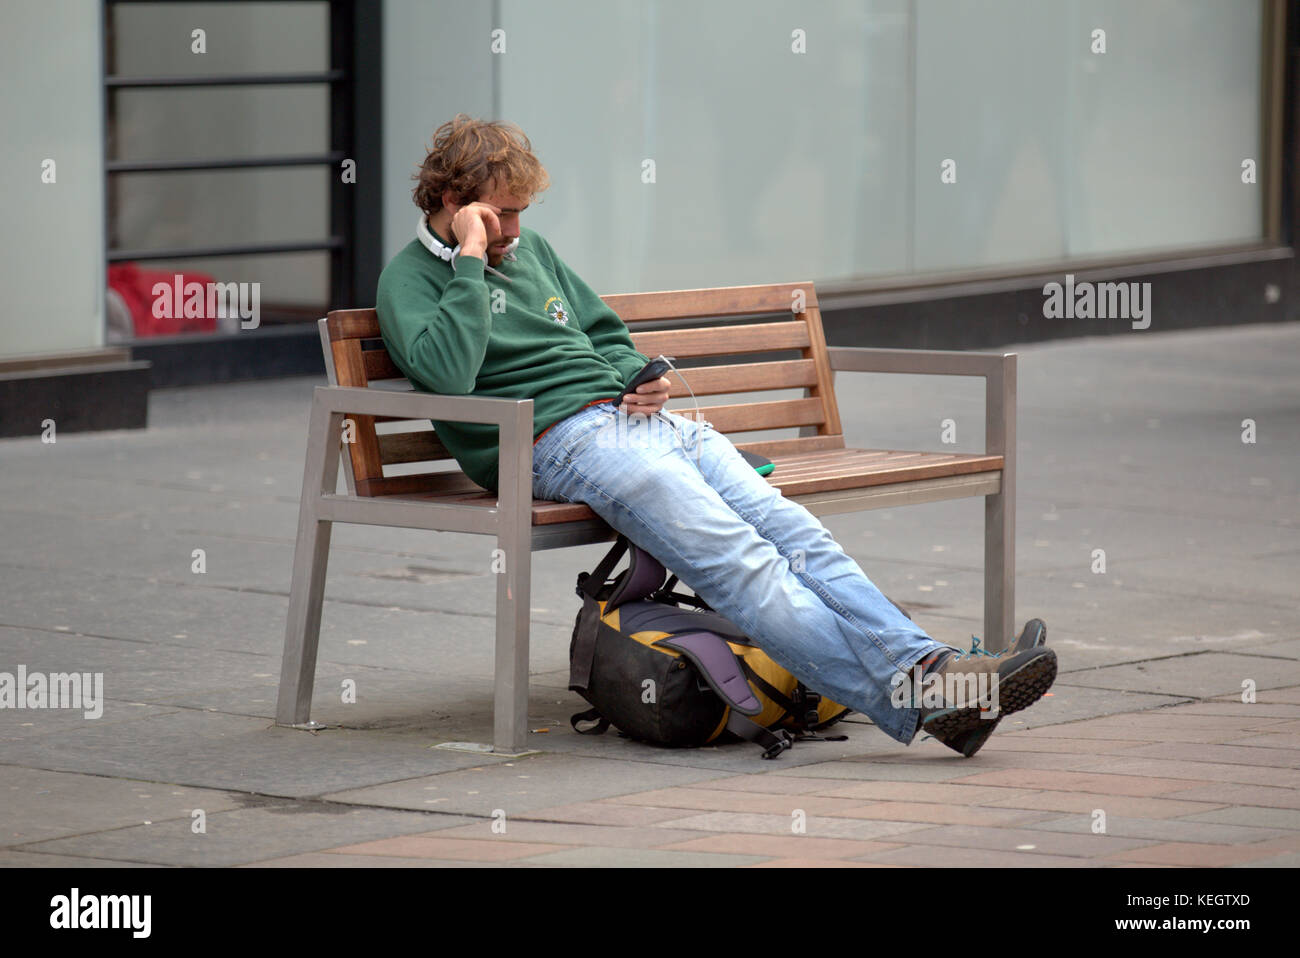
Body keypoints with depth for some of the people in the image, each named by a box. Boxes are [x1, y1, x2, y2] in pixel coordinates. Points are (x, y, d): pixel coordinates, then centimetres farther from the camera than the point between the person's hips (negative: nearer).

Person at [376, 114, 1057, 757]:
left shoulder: (530, 251, 26)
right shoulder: (411, 278, 3)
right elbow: (446, 374, -17)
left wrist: (638, 381, 11)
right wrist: (471, 258, -11)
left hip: (638, 418, 8)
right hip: (564, 440, -8)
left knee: (795, 533, -14)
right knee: (743, 565, -24)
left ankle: (924, 665, -27)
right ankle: (911, 700, -35)